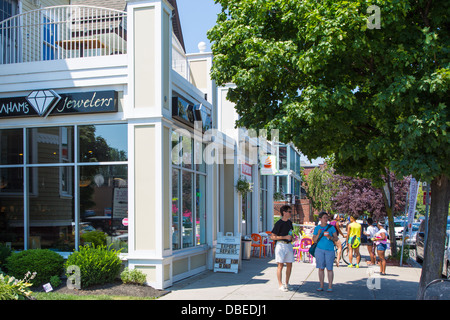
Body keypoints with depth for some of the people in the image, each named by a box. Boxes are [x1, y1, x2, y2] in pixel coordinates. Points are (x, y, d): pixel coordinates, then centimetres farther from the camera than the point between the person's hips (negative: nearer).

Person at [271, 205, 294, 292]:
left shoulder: (289, 222, 12)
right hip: (281, 245, -7)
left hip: (289, 245, 7)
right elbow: (273, 237, -13)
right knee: (280, 265, -5)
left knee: (289, 265, 7)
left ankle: (287, 284, 18)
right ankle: (280, 285, 1)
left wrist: (292, 238, 7)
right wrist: (285, 237, -17)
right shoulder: (279, 223, -10)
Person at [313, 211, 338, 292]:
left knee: (329, 269, -2)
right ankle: (321, 286, 9)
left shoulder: (331, 227, 3)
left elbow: (336, 238, 3)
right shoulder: (317, 228, 6)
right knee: (321, 268, 3)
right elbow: (314, 240, 5)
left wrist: (330, 237, -16)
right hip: (319, 249, 1)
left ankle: (330, 286, 4)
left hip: (329, 250, -1)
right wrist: (318, 234, -12)